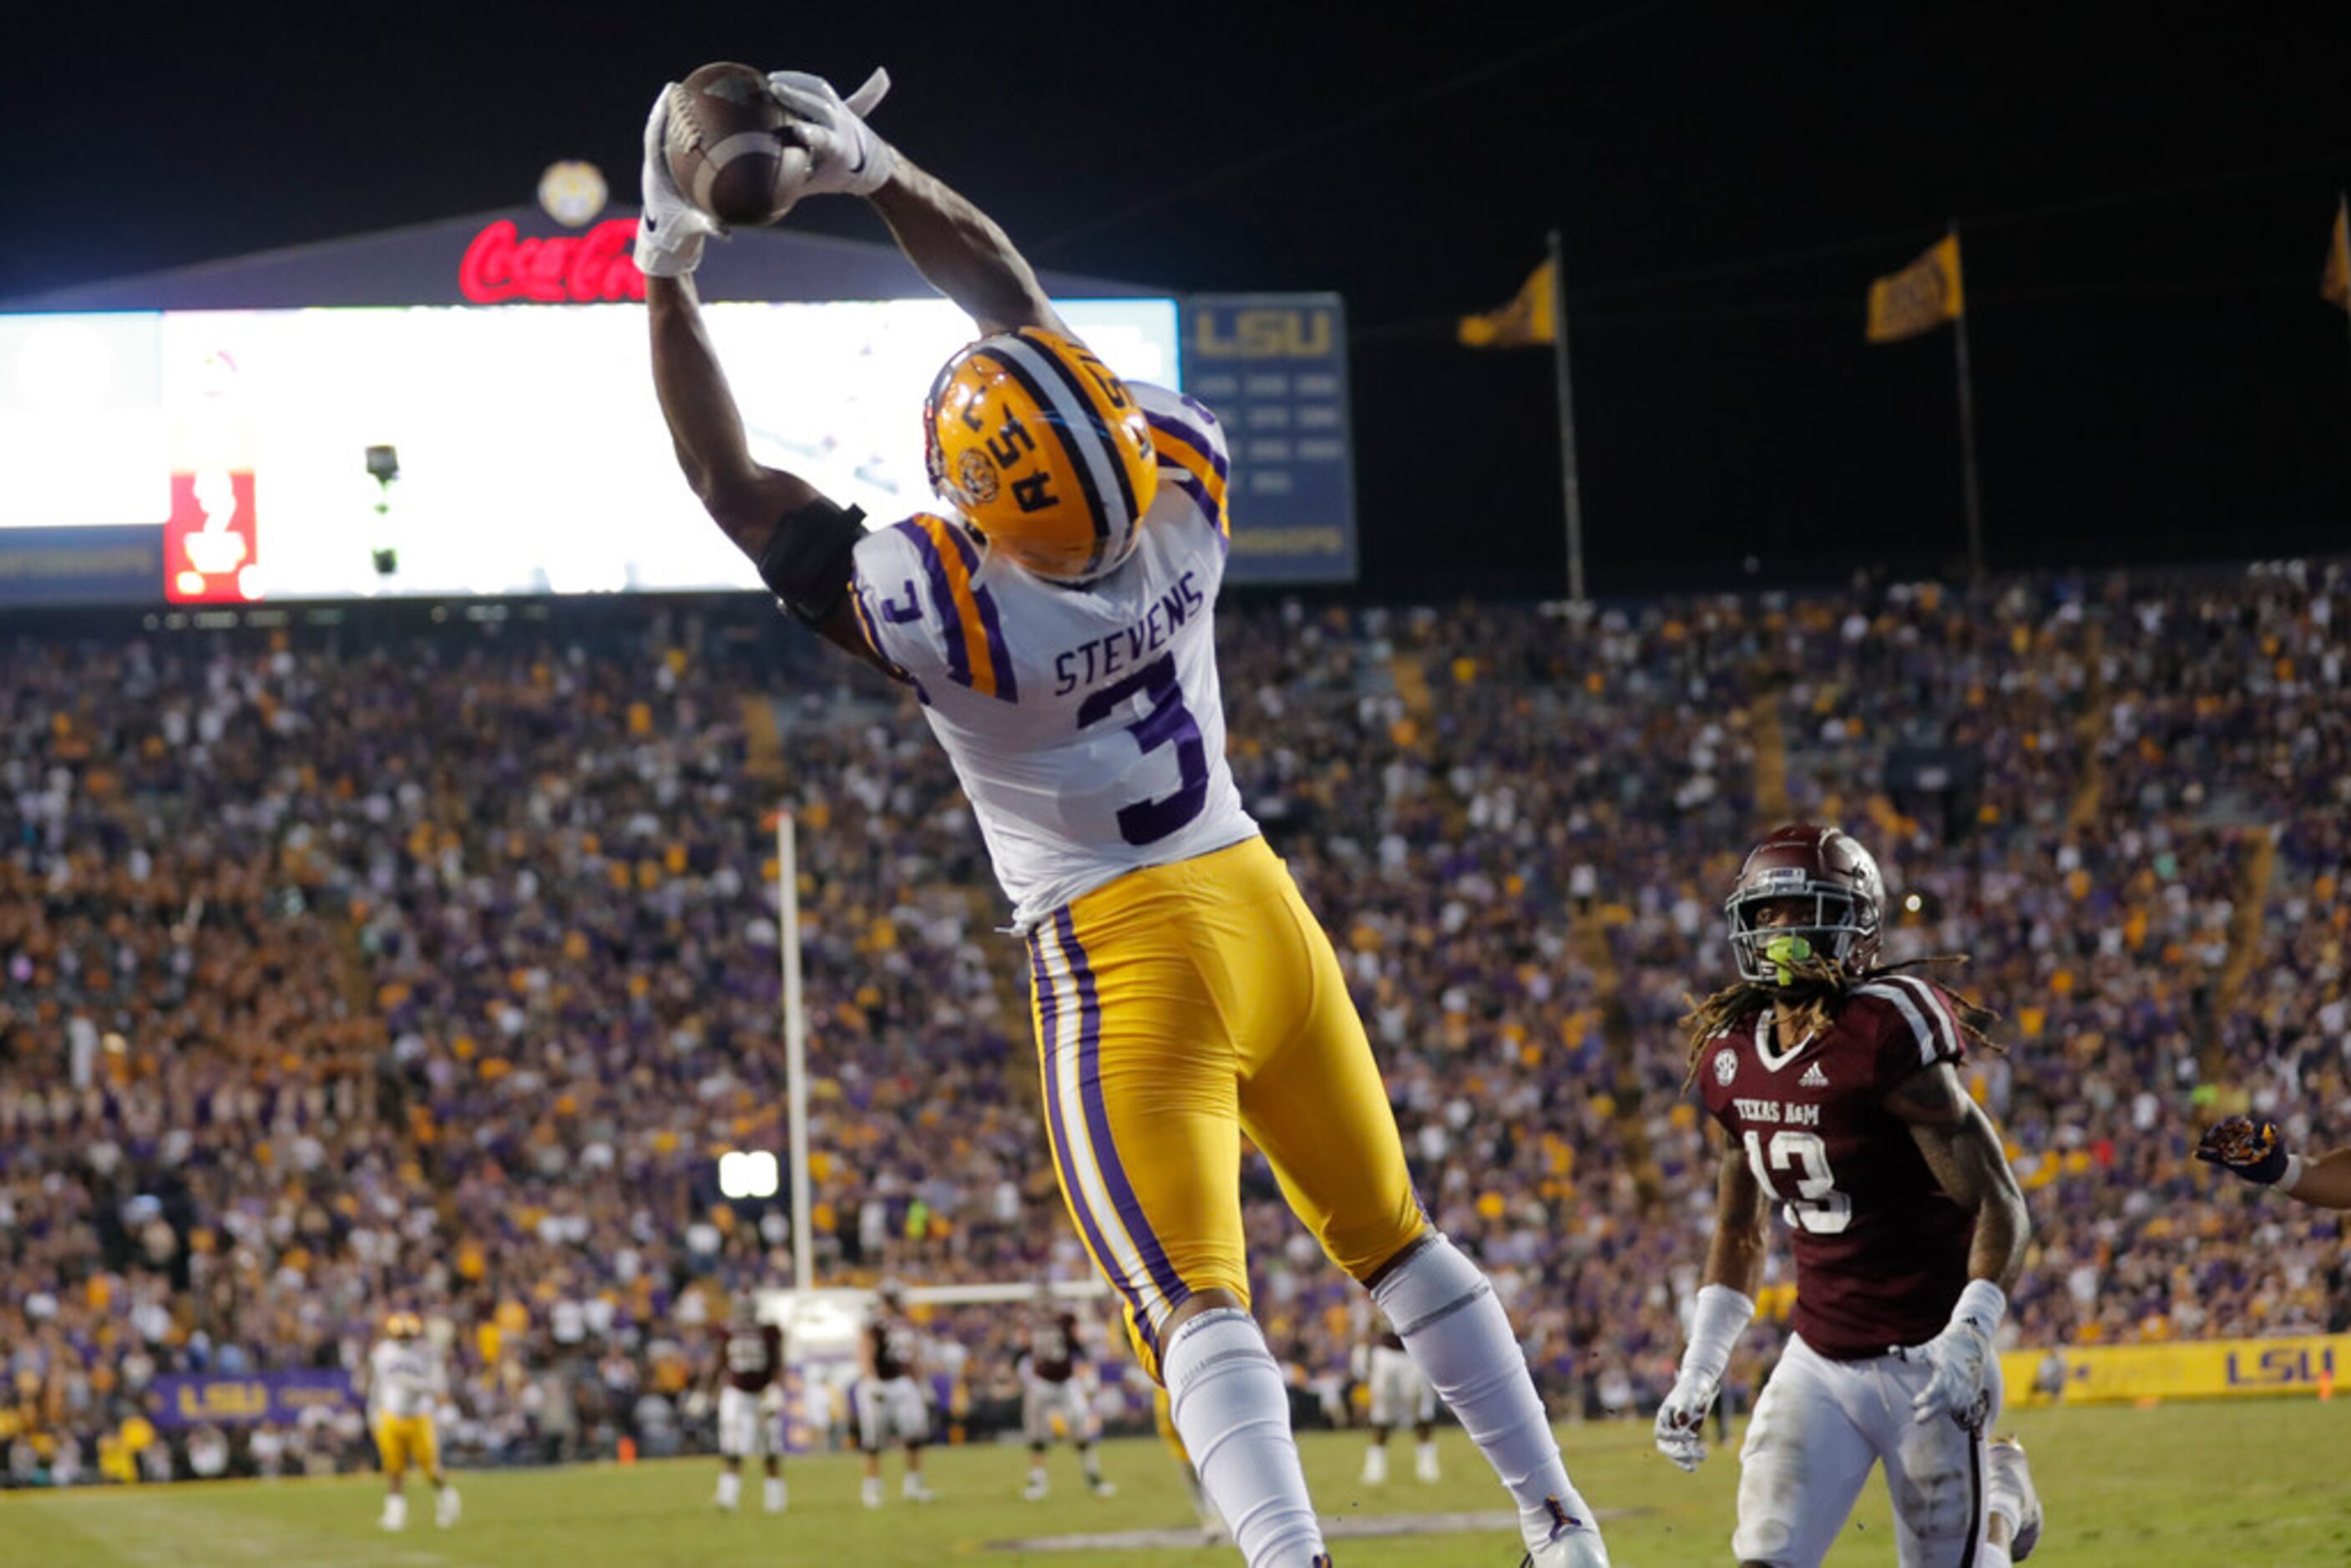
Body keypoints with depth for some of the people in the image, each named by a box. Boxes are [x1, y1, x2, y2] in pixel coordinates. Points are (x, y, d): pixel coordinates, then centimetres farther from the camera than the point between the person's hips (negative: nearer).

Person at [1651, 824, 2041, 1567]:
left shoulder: (1886, 1036, -19)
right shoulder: (1734, 1060, 3)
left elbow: (2000, 1207, -19)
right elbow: (1739, 1233, 18)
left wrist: (1967, 1339, -30)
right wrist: (1696, 1374, 12)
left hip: (1923, 1363, -6)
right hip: (1818, 1362, 6)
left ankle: (2003, 1498, 38)